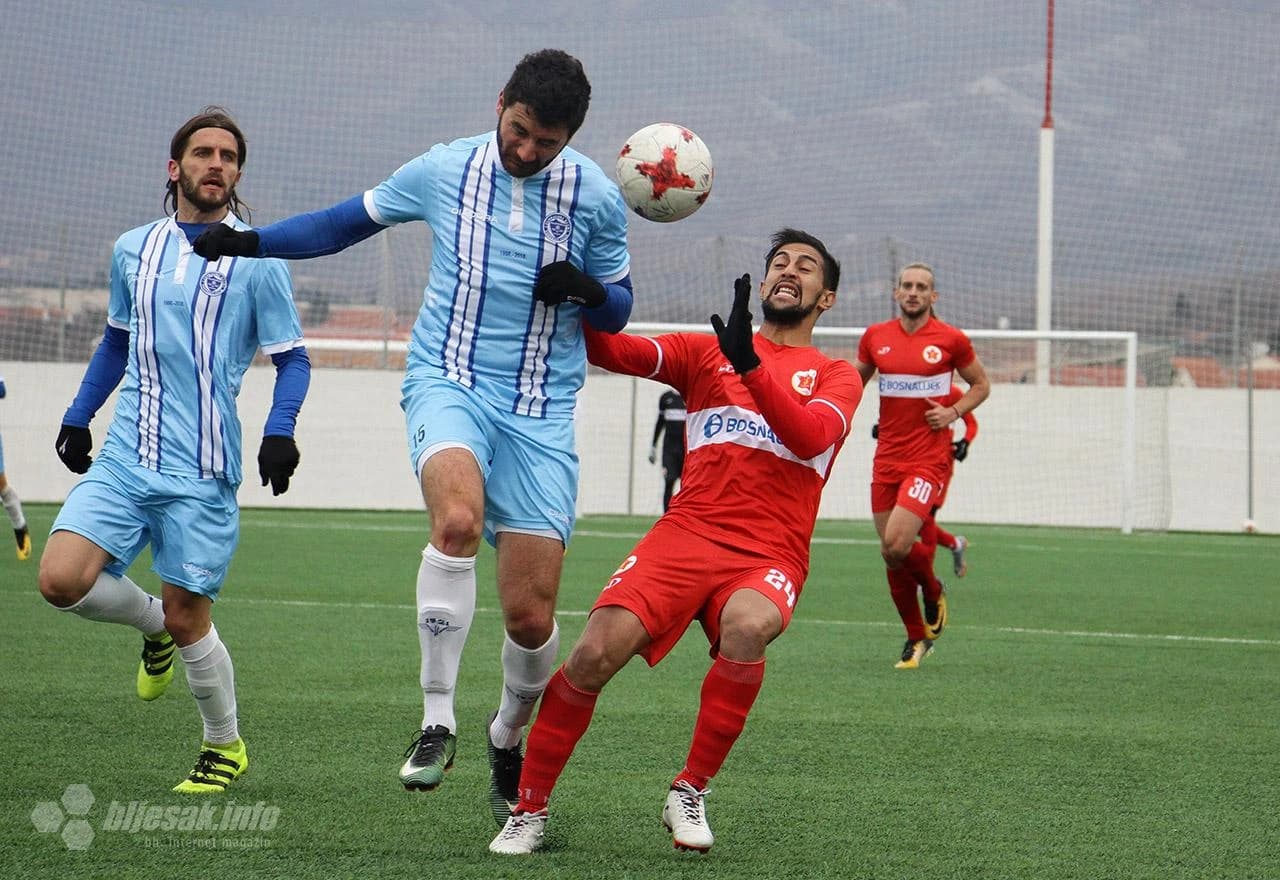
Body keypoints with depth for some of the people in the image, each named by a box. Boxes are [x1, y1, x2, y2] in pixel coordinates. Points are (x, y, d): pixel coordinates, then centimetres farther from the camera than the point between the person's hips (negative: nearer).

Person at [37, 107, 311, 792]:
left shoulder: (256, 261, 0)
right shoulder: (133, 250, 12)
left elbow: (292, 359, 3)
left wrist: (279, 431, -14)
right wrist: (78, 417, 20)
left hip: (202, 472, -4)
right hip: (124, 459, 4)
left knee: (186, 616, -3)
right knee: (61, 579, -14)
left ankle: (225, 745, 21)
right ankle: (152, 626, 18)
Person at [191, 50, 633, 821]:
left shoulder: (595, 195, 1)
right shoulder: (444, 170, 2)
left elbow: (619, 309, 11)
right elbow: (352, 220, 17)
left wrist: (586, 291, -12)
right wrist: (253, 242, 7)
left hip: (540, 411, 1)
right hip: (450, 381, -1)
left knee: (531, 617, -5)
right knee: (458, 518, -34)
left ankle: (510, 742, 26)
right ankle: (437, 721, -25)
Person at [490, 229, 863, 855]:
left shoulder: (836, 377, 14)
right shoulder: (704, 352, 19)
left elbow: (811, 438, -8)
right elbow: (611, 350, 8)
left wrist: (749, 363, -19)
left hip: (769, 556, -1)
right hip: (686, 534, 1)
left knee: (747, 626, -36)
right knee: (596, 652, -21)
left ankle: (690, 795, -17)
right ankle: (530, 809, -2)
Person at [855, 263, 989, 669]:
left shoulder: (951, 340, -2)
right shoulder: (875, 337, 6)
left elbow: (981, 384, 11)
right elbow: (855, 380, 22)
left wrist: (954, 411, -7)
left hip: (930, 457, -4)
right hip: (887, 458, 4)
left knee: (896, 545, -20)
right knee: (891, 553, 5)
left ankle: (933, 591, 12)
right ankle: (916, 637, 23)